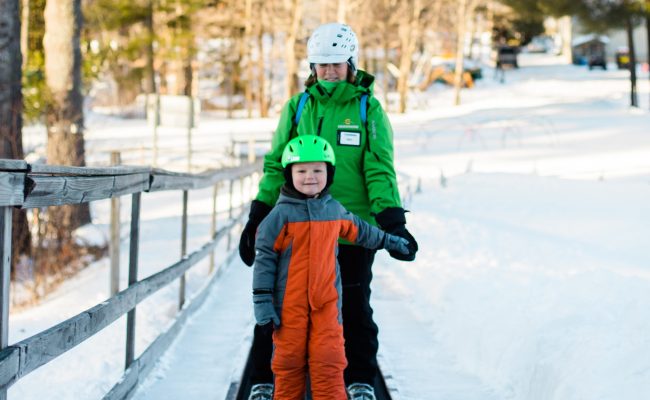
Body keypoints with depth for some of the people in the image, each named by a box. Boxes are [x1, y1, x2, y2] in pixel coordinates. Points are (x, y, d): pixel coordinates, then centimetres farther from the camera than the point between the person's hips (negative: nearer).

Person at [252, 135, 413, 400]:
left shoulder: (334, 210, 9)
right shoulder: (281, 214, -6)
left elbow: (357, 230, 29)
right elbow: (265, 258, -5)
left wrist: (388, 241, 41)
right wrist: (262, 301, -8)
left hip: (326, 302, 3)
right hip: (289, 304, -3)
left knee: (329, 363, -3)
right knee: (289, 360, 4)